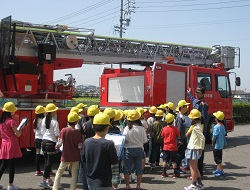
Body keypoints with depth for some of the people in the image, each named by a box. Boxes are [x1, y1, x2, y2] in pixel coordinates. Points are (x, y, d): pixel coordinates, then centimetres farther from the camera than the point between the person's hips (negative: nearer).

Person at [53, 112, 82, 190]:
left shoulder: (64, 130, -12)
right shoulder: (78, 132, -11)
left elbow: (60, 143, -10)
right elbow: (79, 146, -9)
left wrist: (57, 146, 11)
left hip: (66, 156, 0)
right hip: (75, 157, 0)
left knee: (59, 173, 14)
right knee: (74, 174, 12)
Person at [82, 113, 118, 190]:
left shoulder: (87, 142, -4)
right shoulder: (109, 144, -20)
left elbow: (83, 159, 7)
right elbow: (114, 161, -10)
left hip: (90, 180, 6)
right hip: (103, 182, -5)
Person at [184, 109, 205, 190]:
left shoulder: (196, 128, -18)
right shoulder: (198, 126, 11)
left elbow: (202, 138, -27)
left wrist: (201, 148, -20)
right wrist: (200, 148, 14)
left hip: (194, 149, -10)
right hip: (193, 148, 10)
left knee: (193, 167, -1)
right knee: (195, 167, 17)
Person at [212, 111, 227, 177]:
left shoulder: (216, 127, -22)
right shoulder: (222, 126, 5)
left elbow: (214, 136, -20)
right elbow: (224, 134, 11)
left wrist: (212, 143, -6)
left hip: (217, 145, -9)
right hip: (221, 144, 9)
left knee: (217, 159, -2)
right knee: (219, 158, 19)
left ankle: (221, 171, -2)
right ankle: (218, 169, 29)